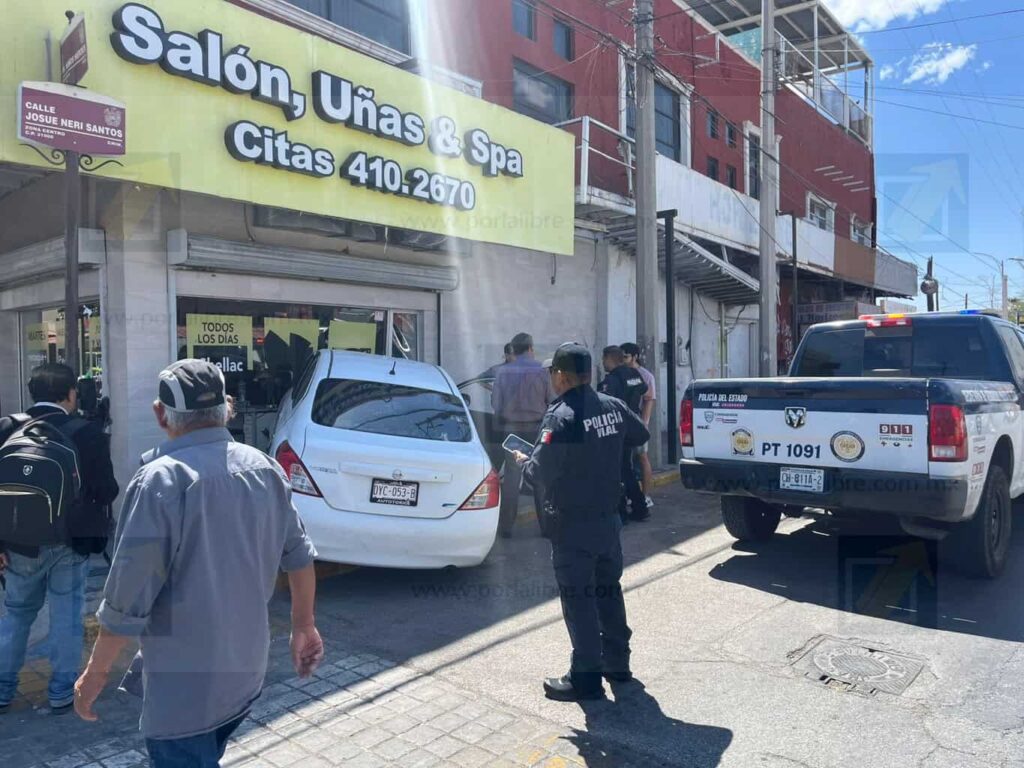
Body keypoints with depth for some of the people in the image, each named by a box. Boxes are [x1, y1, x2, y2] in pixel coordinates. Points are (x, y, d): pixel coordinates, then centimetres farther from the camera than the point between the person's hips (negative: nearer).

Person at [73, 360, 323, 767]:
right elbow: (299, 556, 5)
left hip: (185, 684, -6)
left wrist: (96, 673, -4)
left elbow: (128, 596, -19)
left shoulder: (161, 479, -21)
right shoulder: (264, 467, -2)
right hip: (247, 668, 6)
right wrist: (304, 627, 16)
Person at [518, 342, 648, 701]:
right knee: (608, 590, 20)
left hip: (572, 525, -7)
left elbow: (540, 472, -22)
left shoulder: (561, 417, -22)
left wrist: (523, 461, -1)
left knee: (578, 599, 3)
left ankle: (586, 677, 11)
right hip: (608, 517, 7)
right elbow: (640, 434, 17)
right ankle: (617, 661, 33)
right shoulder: (613, 407, 0)